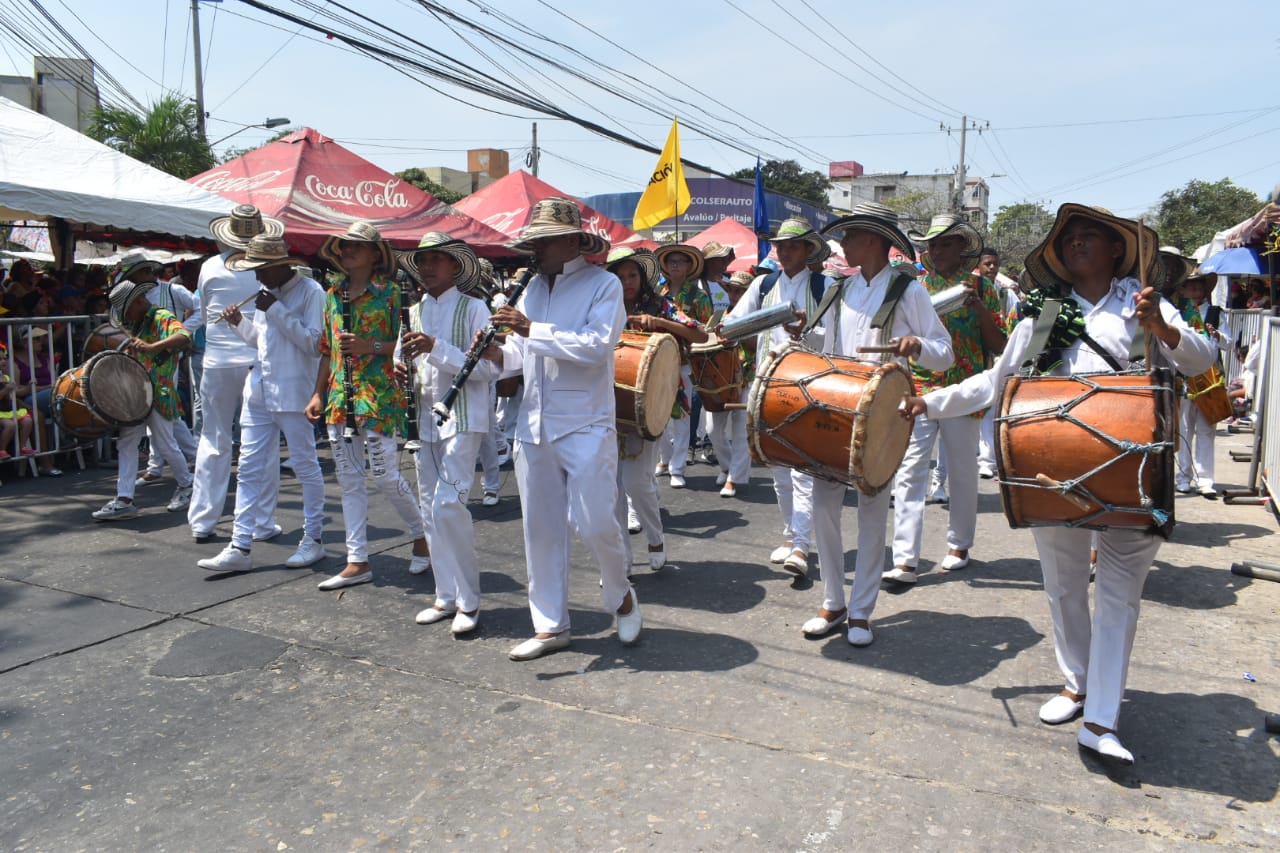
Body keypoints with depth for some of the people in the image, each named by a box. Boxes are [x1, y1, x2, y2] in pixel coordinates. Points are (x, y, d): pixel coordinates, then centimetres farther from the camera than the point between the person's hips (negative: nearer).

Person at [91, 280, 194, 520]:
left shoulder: (162, 318, -9)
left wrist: (152, 347, -39)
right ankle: (124, 499, 2)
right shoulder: (136, 325, 17)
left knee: (164, 444, 1)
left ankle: (186, 486, 23)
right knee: (126, 442, 1)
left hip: (159, 393, -8)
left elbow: (185, 338, -28)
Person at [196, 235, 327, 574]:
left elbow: (312, 341, -16)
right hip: (259, 390, 8)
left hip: (293, 393, -7)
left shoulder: (310, 291, -8)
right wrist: (239, 323, 5)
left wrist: (275, 310, -17)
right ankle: (240, 547, 10)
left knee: (305, 466, 4)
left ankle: (313, 540, 16)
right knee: (250, 469, 6)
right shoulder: (267, 293, 15)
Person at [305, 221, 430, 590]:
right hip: (340, 394, 6)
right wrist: (318, 394, 12)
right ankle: (357, 561, 13)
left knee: (384, 474, -6)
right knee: (349, 480, 6)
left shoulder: (388, 291, -3)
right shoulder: (334, 293, 15)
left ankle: (421, 535, 20)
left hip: (378, 393, -6)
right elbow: (327, 349, 18)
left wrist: (370, 346, -19)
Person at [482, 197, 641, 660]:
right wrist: (499, 353, -7)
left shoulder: (603, 284, -5)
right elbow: (522, 352, 15)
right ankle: (551, 625, 22)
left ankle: (620, 595, 23)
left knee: (594, 522, -7)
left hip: (585, 426, -6)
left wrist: (533, 330, -21)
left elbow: (597, 345, -19)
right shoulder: (533, 286, 14)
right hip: (533, 426, 6)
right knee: (540, 528, 9)